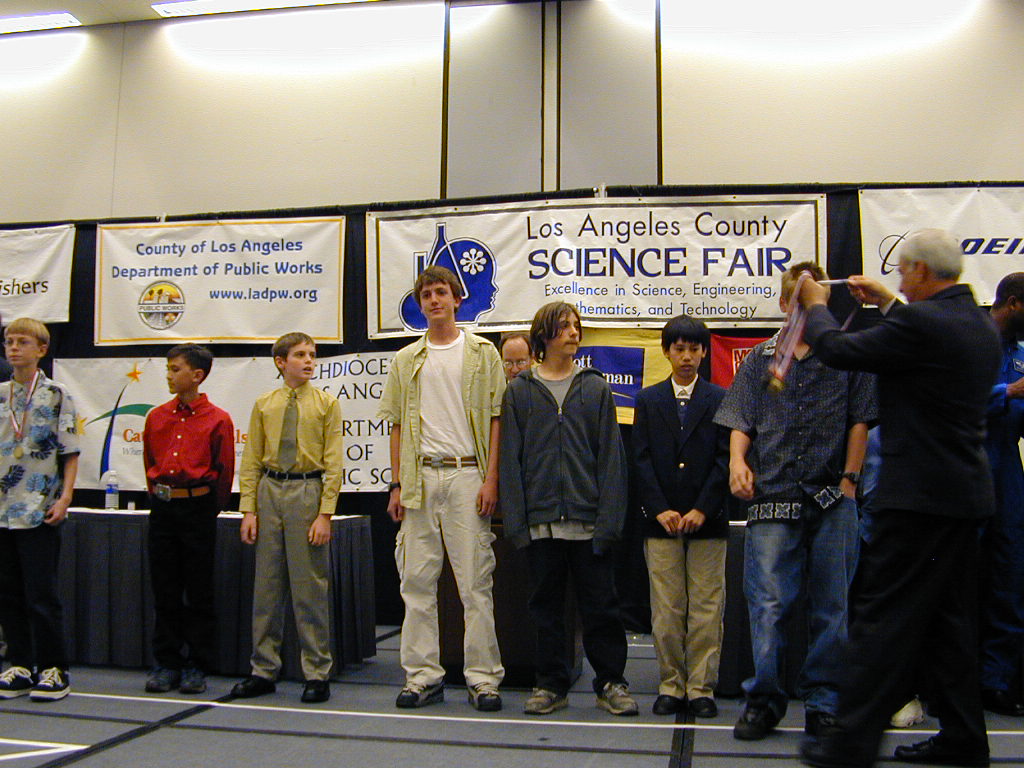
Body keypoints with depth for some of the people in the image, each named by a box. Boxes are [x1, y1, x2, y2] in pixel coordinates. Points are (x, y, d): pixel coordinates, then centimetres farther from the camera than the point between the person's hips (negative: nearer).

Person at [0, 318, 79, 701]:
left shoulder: (56, 396, -3)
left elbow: (70, 453, -4)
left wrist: (64, 497, -12)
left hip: (40, 511, -5)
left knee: (41, 595, -2)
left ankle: (53, 670, 9)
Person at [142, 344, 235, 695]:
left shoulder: (217, 419, -4)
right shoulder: (156, 416, 8)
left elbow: (224, 471, 1)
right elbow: (149, 463, 18)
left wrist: (209, 509, 6)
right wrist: (159, 498, 16)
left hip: (197, 507, -4)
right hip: (162, 509, 4)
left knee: (198, 591, 3)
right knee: (165, 590, 9)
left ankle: (197, 666, 12)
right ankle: (166, 663, 18)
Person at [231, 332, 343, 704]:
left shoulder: (326, 404, 3)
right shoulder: (264, 404, 10)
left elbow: (333, 463, -3)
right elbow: (251, 461, 9)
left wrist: (325, 513, -10)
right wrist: (248, 509, 1)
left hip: (307, 490, -3)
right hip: (269, 491, 3)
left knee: (309, 586, -1)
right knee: (267, 585, 9)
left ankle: (317, 675, 10)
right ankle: (264, 671, 21)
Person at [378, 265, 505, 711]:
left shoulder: (482, 352, 6)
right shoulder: (406, 361, 15)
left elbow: (495, 419, 2)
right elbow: (398, 426, 13)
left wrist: (490, 479, -8)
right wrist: (397, 485, 4)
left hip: (467, 474, -3)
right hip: (419, 477, 3)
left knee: (476, 582, -2)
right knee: (417, 581, 5)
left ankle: (483, 678, 7)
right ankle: (423, 676, 14)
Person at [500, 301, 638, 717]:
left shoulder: (595, 387, 6)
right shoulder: (519, 390, 6)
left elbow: (610, 456, 2)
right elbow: (510, 458, 4)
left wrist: (609, 518, -6)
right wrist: (516, 520, -4)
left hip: (588, 520, 0)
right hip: (541, 521, 1)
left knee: (600, 605, 5)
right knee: (547, 606, 10)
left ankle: (610, 682, 19)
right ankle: (551, 683, 22)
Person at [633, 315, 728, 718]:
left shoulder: (720, 399, 7)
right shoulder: (648, 400, 11)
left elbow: (725, 458, 0)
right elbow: (641, 459, 5)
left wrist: (702, 510, -9)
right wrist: (660, 509, -7)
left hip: (707, 519, -1)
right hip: (661, 519, 1)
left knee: (706, 609, 2)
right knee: (666, 610, 3)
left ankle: (701, 689, 11)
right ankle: (671, 687, 13)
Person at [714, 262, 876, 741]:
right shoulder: (761, 358, 14)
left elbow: (859, 420, 9)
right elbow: (741, 422, 12)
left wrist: (849, 478, 0)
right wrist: (737, 460, -7)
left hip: (831, 501, 0)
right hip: (772, 498, 0)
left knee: (830, 604, 5)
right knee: (767, 602, -3)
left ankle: (823, 702, 16)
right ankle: (764, 698, 9)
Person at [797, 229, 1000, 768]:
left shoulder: (921, 322, -18)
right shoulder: (980, 325, 11)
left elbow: (838, 350, -12)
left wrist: (817, 306, 8)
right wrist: (886, 303, 30)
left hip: (918, 496, -9)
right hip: (965, 493, 9)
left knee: (882, 616, -4)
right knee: (950, 618, 16)